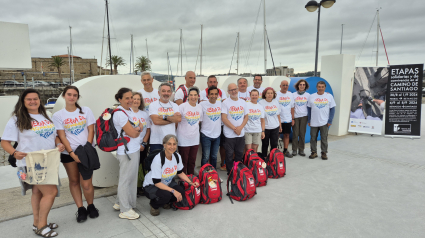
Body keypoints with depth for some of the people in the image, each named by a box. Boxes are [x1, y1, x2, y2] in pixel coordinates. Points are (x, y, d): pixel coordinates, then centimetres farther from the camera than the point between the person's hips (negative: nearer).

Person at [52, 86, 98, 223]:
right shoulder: (58, 115, 3)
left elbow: (91, 131, 1)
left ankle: (91, 206, 19)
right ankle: (80, 209, 23)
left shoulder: (86, 111, 4)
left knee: (86, 184, -5)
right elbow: (62, 136, -2)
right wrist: (72, 153, -12)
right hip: (68, 153, 1)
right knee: (74, 181, 10)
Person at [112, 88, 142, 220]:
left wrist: (136, 129, -6)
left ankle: (119, 203, 35)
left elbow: (138, 127, 15)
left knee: (131, 178, 19)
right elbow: (133, 133, -22)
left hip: (134, 149, 9)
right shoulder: (120, 113, -19)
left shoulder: (130, 110, 10)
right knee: (126, 179, 3)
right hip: (126, 152, -9)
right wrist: (138, 129, -2)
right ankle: (125, 210, 17)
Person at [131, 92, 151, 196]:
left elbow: (148, 130, 11)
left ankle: (140, 187, 19)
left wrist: (144, 143, -1)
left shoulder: (144, 114, 12)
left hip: (143, 146, 4)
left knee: (141, 167, 6)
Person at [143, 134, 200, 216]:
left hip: (167, 183, 6)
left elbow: (180, 173, 6)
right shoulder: (158, 159, -30)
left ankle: (165, 202, 10)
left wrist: (191, 183, -6)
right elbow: (157, 182, -28)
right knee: (166, 194, -34)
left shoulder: (177, 156, -11)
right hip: (151, 185, -6)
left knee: (181, 192, -21)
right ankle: (154, 204, 0)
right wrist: (173, 191, -33)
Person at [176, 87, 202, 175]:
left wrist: (194, 129, 10)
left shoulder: (200, 107, 6)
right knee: (183, 161, 4)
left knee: (192, 161, 15)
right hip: (183, 139, -5)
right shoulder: (182, 106, -11)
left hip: (195, 139, 5)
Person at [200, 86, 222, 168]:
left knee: (214, 156, 17)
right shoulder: (202, 104, -9)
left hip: (217, 135, 4)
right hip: (206, 135, -4)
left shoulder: (220, 103, 2)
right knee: (205, 157, 2)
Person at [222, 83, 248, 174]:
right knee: (229, 155, 4)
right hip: (229, 134, -4)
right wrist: (234, 128, -14)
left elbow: (246, 117, 9)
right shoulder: (225, 103, -5)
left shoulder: (243, 102, 8)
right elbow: (224, 118, -12)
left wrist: (240, 127, -8)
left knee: (240, 154, 12)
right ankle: (230, 173, 18)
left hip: (241, 133, 4)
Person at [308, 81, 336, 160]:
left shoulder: (329, 96, 2)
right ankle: (314, 152, 18)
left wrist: (330, 120, -5)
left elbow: (332, 109, 2)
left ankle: (324, 153, 17)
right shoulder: (312, 97, 4)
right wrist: (309, 120, 3)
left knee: (324, 138, 5)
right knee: (313, 138, 7)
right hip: (313, 122, 1)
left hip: (324, 122, -1)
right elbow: (309, 109, 7)